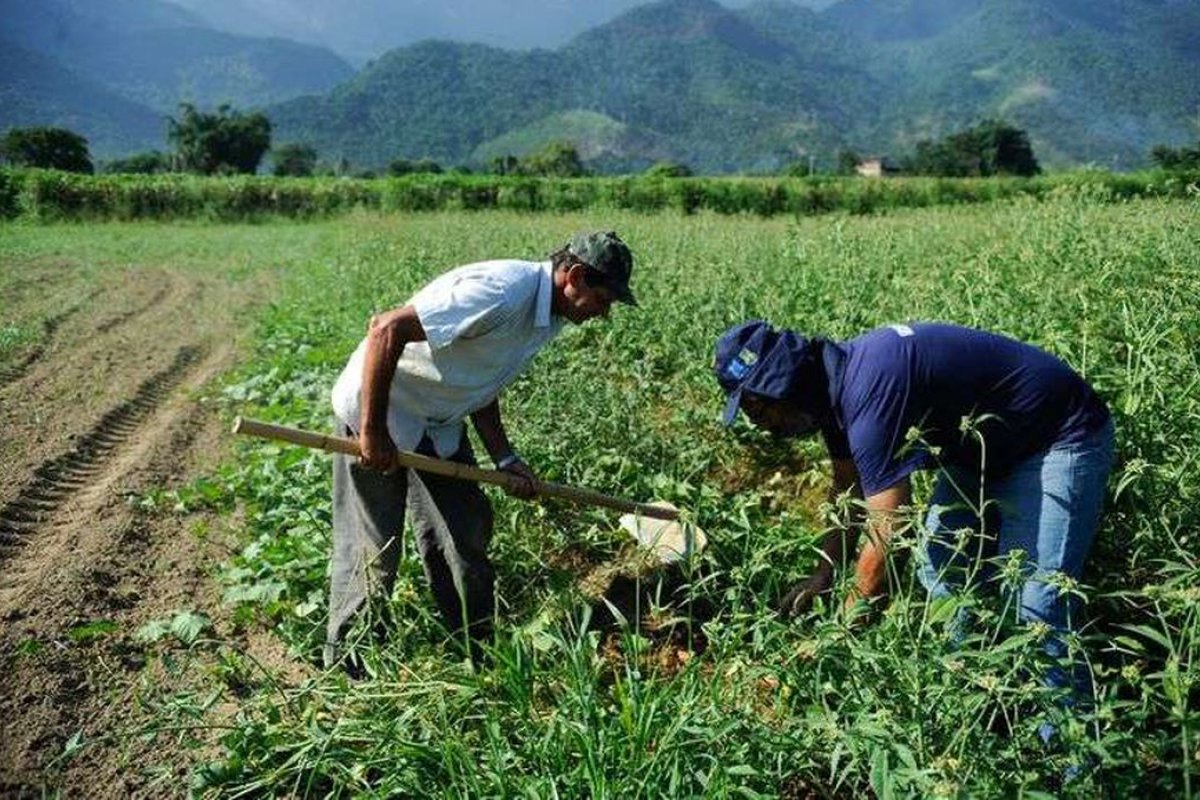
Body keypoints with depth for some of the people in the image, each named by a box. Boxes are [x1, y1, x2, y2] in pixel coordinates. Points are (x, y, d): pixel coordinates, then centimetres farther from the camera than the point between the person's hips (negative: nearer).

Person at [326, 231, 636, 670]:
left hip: (440, 425, 9)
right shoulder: (503, 292, -30)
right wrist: (372, 431, -27)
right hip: (375, 411, -8)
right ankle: (345, 667, 21)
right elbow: (386, 329, -32)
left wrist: (503, 457, 0)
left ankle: (477, 655, 26)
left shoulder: (548, 316, 1)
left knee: (467, 536, 10)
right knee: (372, 551, 0)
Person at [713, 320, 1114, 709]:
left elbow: (886, 538, -31)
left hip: (1060, 439, -9)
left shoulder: (870, 391, -34)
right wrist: (822, 578, 4)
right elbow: (849, 495, 10)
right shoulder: (836, 382, -4)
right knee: (939, 572, 8)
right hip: (986, 447, 9)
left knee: (1035, 612, -16)